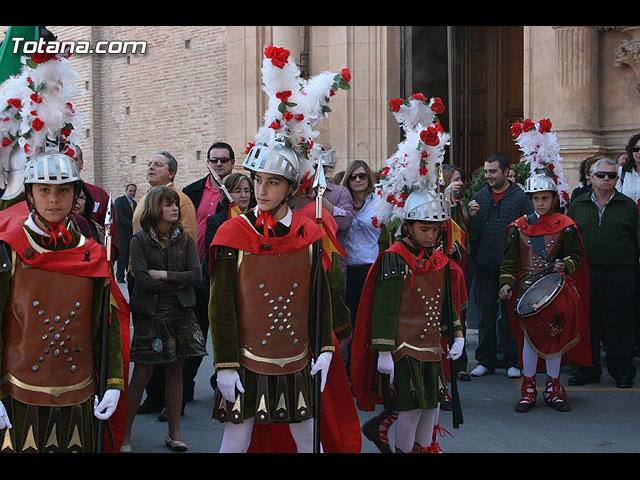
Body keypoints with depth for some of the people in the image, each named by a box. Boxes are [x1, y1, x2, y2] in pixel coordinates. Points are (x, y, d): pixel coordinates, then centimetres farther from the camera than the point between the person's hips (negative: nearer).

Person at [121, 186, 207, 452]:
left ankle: (174, 433, 16)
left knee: (175, 371, 7)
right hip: (150, 313, -3)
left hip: (180, 312, 3)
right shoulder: (140, 240, -3)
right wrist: (178, 282, -8)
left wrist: (164, 275, -11)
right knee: (142, 375, -3)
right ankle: (125, 434, 7)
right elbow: (143, 281, -13)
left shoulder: (185, 240, 7)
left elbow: (196, 275, -4)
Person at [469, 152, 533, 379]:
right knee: (486, 316, 8)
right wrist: (475, 254, 0)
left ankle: (512, 362, 14)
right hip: (485, 267, 3)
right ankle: (485, 360, 18)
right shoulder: (479, 197, 9)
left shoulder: (520, 197, -1)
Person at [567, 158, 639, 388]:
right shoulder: (577, 205, 9)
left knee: (619, 325, 2)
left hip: (618, 276, -2)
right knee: (587, 324, 7)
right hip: (585, 275, 2)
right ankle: (588, 369, 19)